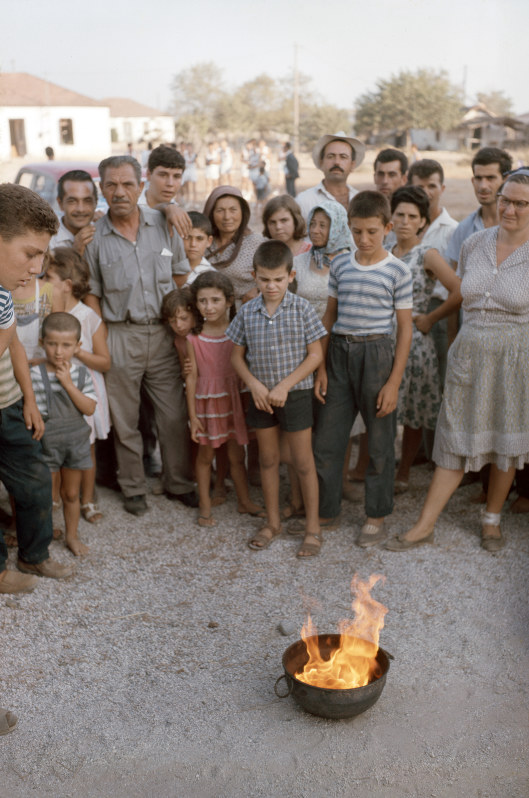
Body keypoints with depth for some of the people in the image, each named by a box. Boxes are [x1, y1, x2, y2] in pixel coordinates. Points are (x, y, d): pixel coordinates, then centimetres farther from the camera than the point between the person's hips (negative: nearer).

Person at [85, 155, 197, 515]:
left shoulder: (164, 223, 3)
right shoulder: (94, 237, -2)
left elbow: (180, 276, 10)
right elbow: (92, 295, 1)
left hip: (163, 333, 1)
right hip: (119, 337, -1)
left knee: (174, 415, 6)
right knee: (125, 420, 9)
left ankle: (179, 483, 24)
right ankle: (134, 488, 26)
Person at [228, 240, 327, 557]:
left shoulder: (302, 309, -9)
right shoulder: (247, 312, -1)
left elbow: (315, 355, -9)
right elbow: (238, 355, 5)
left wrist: (285, 386, -15)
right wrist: (254, 384, -10)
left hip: (296, 394, -3)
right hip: (261, 396, 3)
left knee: (303, 462, 4)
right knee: (268, 459, 14)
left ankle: (313, 528, 17)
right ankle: (273, 522, 30)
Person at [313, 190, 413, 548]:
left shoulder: (398, 271, -5)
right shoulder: (340, 265, 6)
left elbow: (404, 328, -4)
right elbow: (329, 317, 11)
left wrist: (394, 382, -9)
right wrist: (321, 367, 6)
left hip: (377, 354, -3)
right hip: (339, 353, 4)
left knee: (380, 441, 6)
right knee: (327, 439, 8)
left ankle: (377, 516, 23)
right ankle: (327, 511, 25)